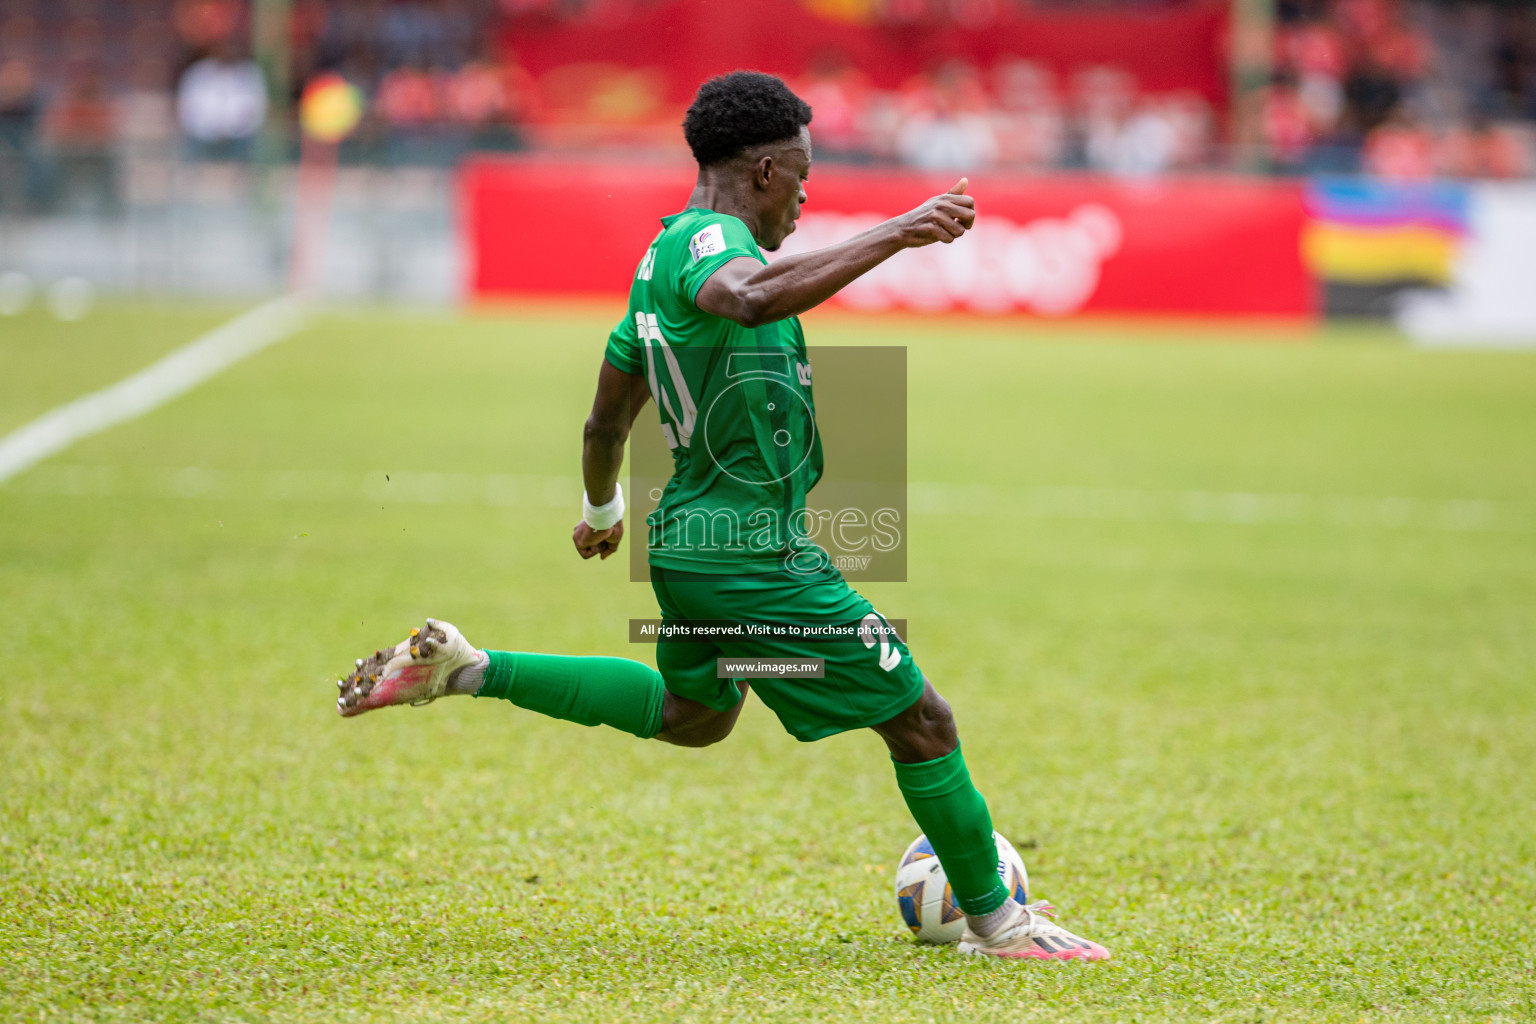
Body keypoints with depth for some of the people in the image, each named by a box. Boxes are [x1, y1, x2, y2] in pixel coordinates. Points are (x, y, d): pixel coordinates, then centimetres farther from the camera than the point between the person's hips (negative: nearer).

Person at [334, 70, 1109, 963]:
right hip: (756, 558, -10)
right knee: (921, 722, 0)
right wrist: (895, 236, -45)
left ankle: (462, 671, 26)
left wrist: (601, 510, 41)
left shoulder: (664, 258, 12)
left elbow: (607, 422, 22)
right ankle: (996, 922, 14)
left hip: (687, 534, 10)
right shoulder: (709, 240, -18)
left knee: (693, 717, 34)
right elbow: (753, 298, -45)